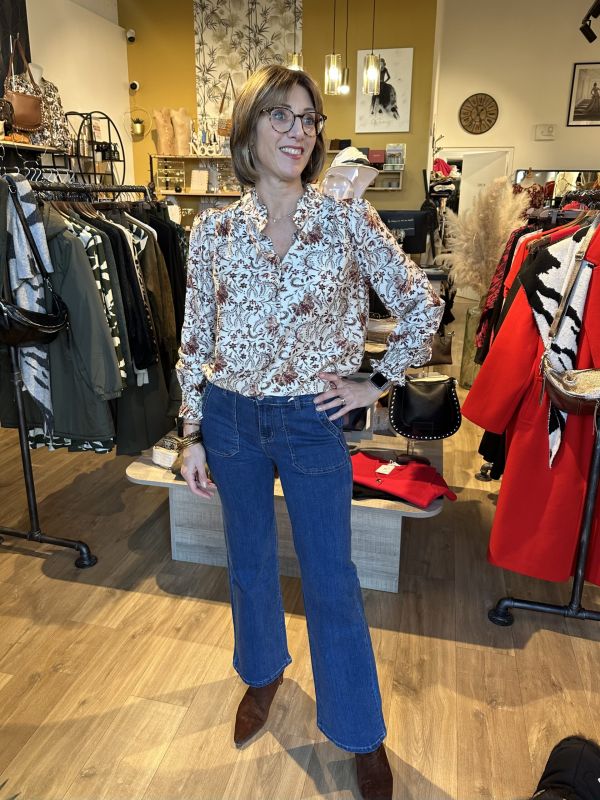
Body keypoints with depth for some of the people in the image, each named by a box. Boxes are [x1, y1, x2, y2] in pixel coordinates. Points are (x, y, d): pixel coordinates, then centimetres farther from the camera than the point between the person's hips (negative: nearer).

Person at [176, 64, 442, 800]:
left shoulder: (348, 220, -6)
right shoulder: (213, 231, -1)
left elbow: (423, 306, -1)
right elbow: (194, 340, 3)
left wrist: (375, 382, -2)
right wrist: (193, 435, 1)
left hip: (311, 423, -2)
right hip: (231, 418, 2)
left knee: (331, 580, 8)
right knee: (249, 561, 19)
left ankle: (363, 736, 32)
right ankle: (263, 672, 50)